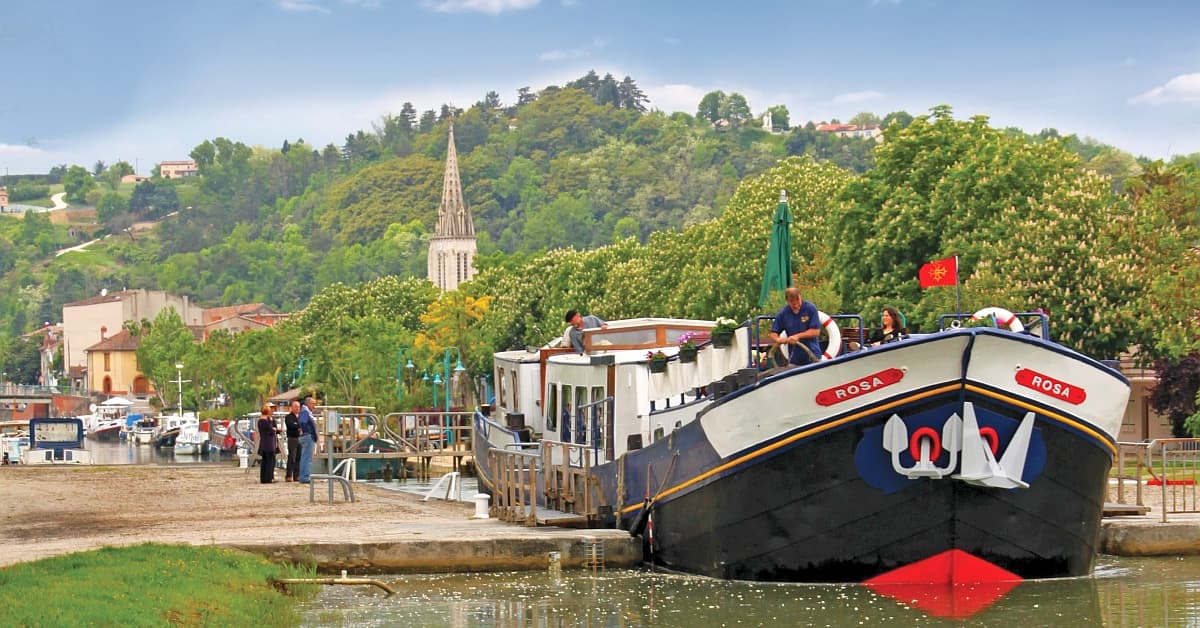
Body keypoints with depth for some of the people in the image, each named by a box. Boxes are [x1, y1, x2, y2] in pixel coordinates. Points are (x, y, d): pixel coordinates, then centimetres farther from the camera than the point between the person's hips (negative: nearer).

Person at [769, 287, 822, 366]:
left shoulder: (810, 308, -7)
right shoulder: (783, 314, 0)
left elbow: (816, 331, -10)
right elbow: (773, 333, 5)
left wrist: (798, 336, -18)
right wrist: (778, 339, -18)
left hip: (812, 357, -2)